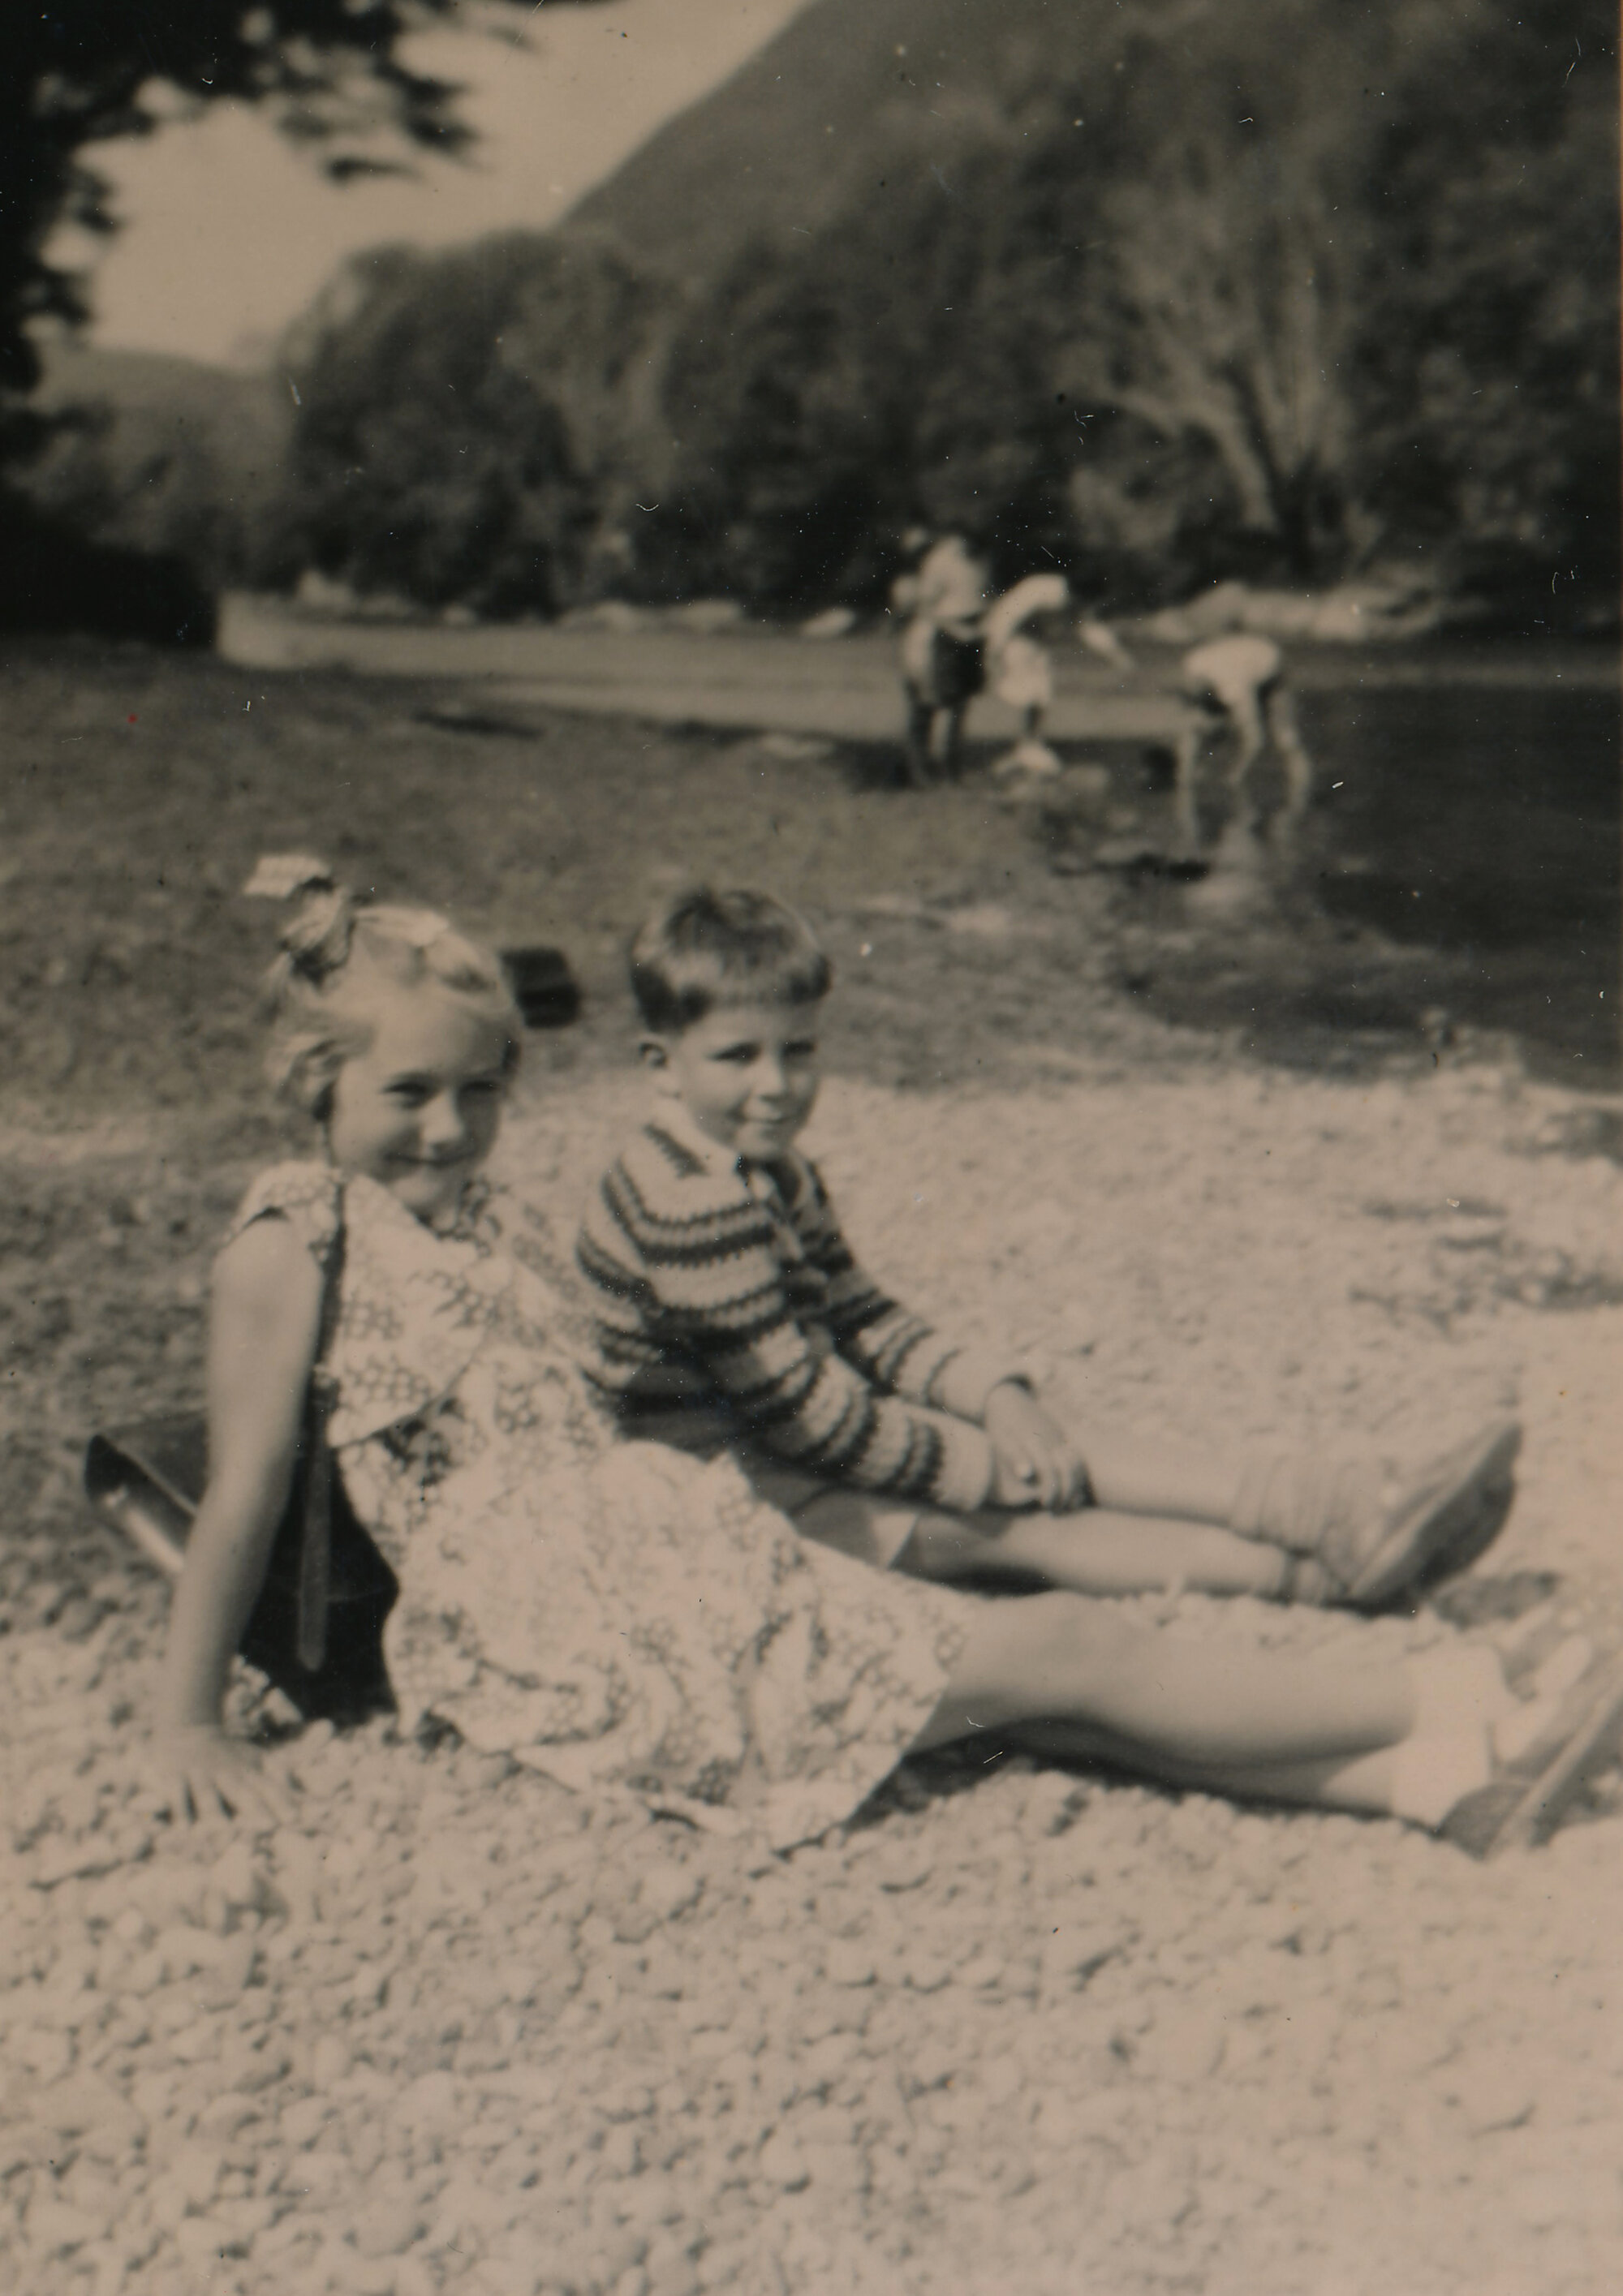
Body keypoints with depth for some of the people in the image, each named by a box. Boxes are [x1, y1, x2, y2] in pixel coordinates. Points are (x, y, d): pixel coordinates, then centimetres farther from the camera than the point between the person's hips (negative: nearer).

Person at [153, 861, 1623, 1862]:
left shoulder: (498, 1226, 17)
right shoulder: (294, 1241, -6)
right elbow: (244, 1492, -6)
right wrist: (188, 1723, -4)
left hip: (671, 1557, 7)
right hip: (568, 1643, -7)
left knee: (1046, 1673, -7)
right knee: (1060, 1654, -10)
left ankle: (1443, 1774, -7)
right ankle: (1455, 1711, -4)